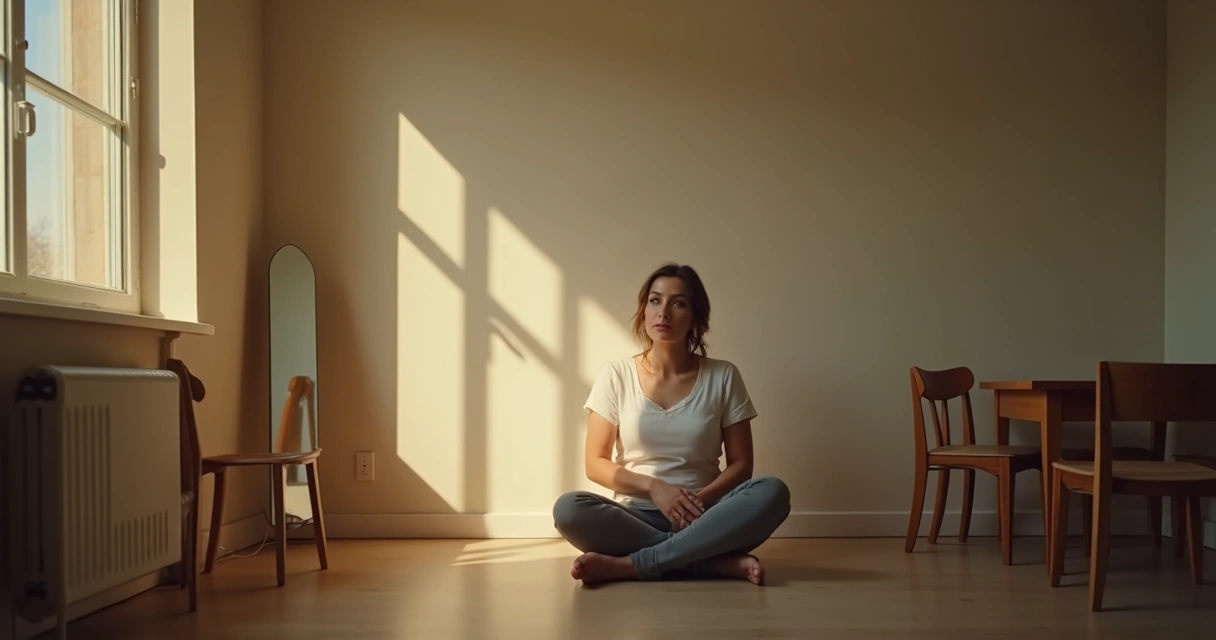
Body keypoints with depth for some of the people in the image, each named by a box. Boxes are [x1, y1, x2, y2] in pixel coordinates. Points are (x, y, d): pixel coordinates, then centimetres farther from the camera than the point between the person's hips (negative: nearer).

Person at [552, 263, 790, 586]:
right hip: (636, 516, 0)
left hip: (702, 516, 0)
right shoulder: (616, 375, 1)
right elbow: (595, 463, 1)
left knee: (772, 493, -29)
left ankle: (626, 565, -28)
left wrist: (701, 500, -16)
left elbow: (740, 463, 3)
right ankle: (721, 562, -26)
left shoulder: (723, 377, 0)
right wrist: (653, 486, -14)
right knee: (569, 510, -31)